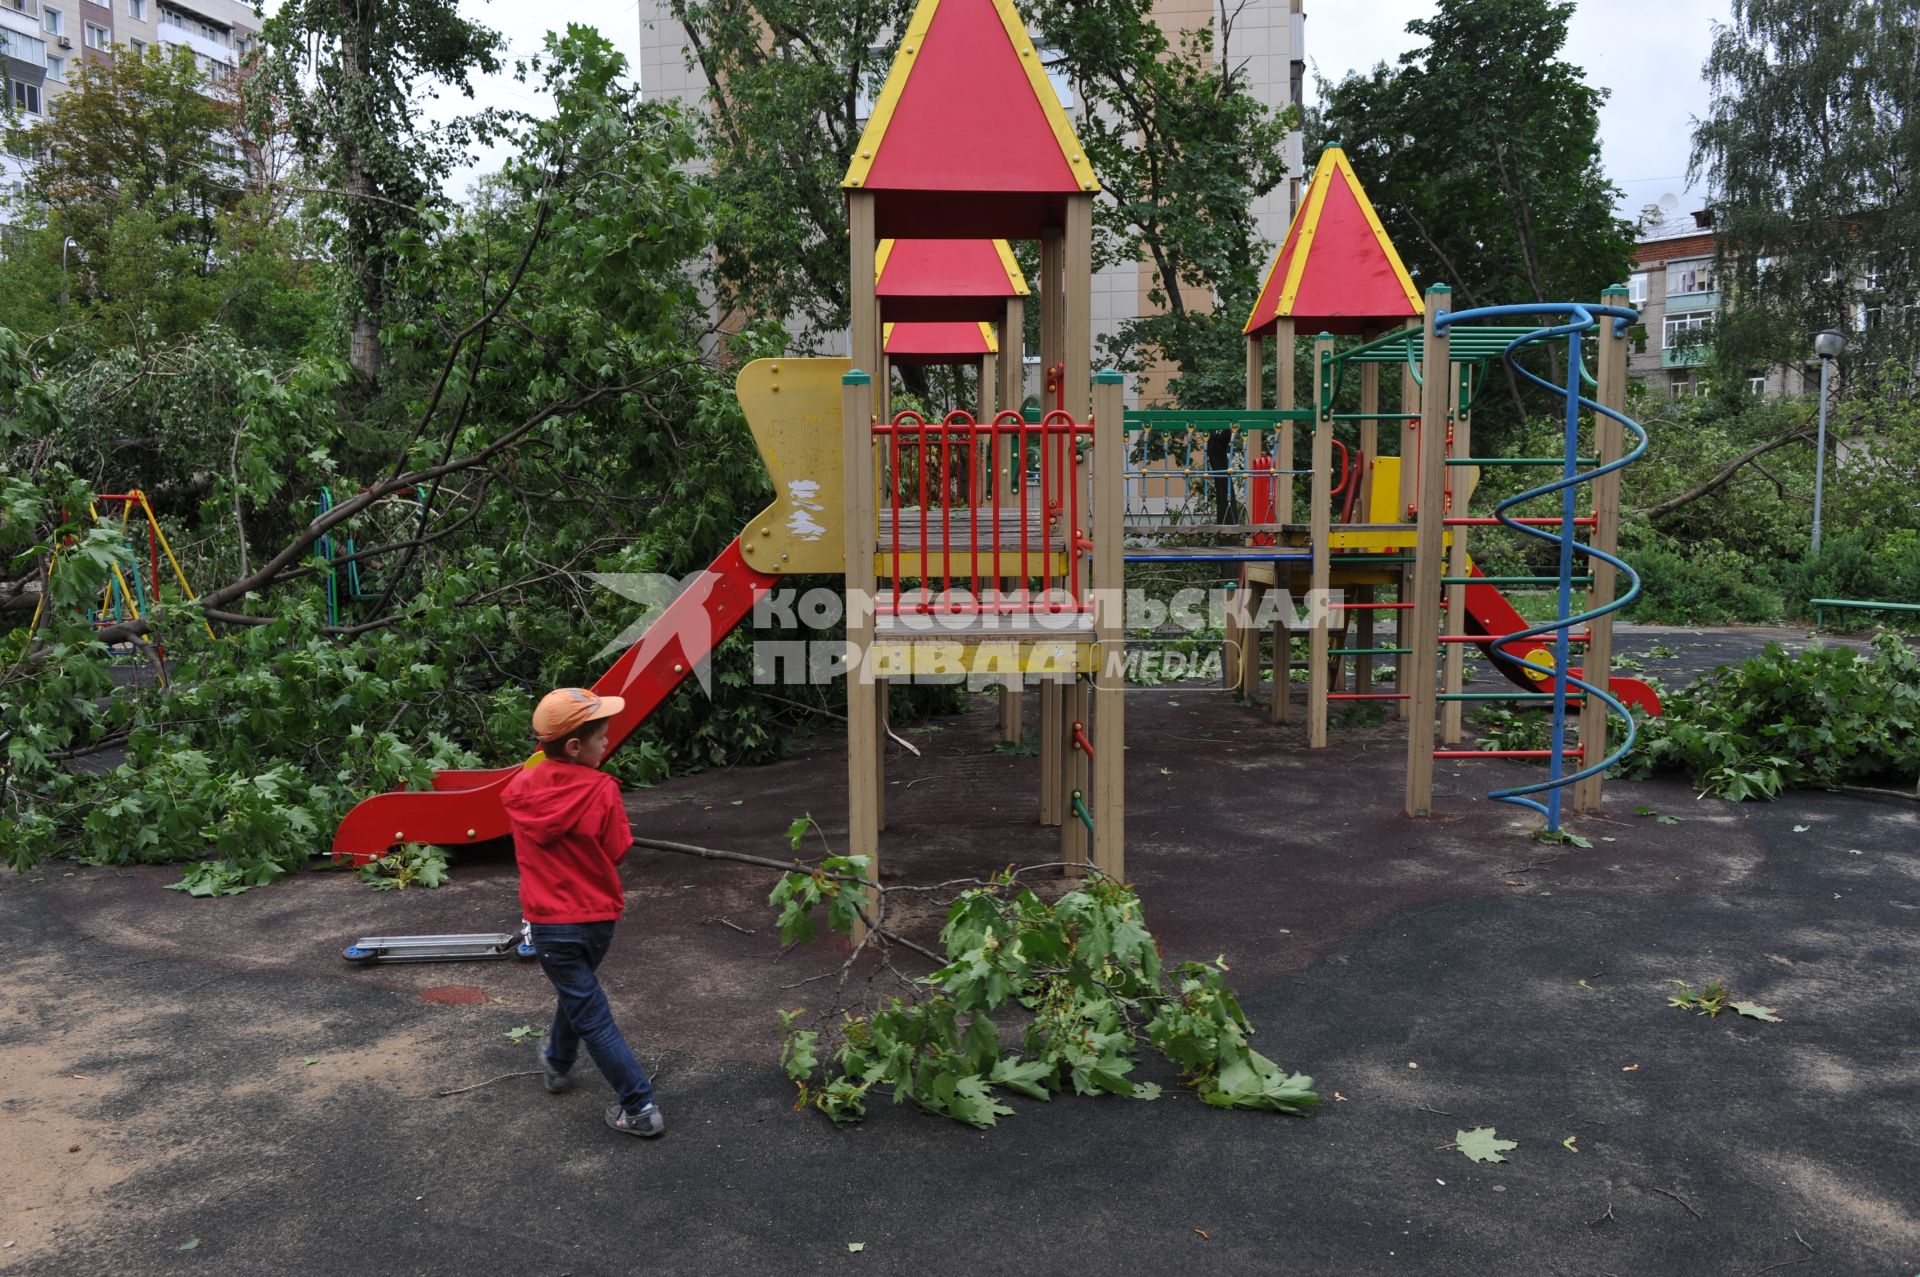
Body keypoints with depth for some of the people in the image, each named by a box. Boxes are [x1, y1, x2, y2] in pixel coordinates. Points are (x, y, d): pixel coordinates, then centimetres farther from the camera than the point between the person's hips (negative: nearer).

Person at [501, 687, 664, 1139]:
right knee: (579, 990, 29)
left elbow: (528, 851, 6)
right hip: (600, 918, 1)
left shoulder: (518, 790, -9)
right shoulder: (602, 790, -17)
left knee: (592, 1016, 5)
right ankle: (558, 1063, 50)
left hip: (551, 923, -1)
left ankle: (639, 1109, 5)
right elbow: (617, 854, -9)